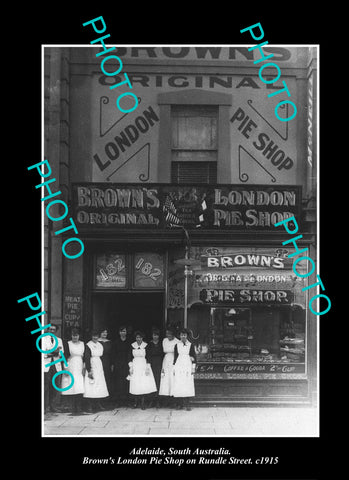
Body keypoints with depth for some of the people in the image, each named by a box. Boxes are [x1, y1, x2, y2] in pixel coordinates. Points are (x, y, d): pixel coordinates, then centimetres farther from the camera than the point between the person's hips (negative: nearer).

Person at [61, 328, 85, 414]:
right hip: (70, 368, -2)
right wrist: (65, 368, -6)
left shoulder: (82, 344, 11)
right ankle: (73, 408, -3)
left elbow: (85, 357, 12)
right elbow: (65, 356, 0)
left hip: (80, 368, 2)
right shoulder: (67, 344, 3)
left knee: (80, 387, -7)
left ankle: (79, 407, -1)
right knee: (71, 387, -8)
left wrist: (84, 368, 4)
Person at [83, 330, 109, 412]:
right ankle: (91, 405, -2)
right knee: (91, 386, -7)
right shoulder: (88, 345, -7)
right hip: (91, 366, -6)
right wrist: (89, 371, -15)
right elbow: (87, 359, -10)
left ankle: (98, 404, 9)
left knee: (100, 385, 3)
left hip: (99, 367, 6)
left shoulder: (100, 345, 10)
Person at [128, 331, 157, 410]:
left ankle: (142, 402, 1)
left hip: (144, 365, -1)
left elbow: (148, 357, -2)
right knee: (135, 384, -2)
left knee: (144, 384, -6)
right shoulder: (132, 346, 2)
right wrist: (130, 367, -1)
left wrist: (147, 368, -7)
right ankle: (136, 402, 11)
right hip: (135, 366, 1)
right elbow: (130, 357, 5)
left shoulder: (146, 346, -3)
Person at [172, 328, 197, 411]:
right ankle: (180, 404, 4)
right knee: (178, 384, -3)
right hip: (179, 366, 1)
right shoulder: (177, 345, 8)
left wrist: (193, 367, 0)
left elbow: (194, 357, 6)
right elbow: (175, 357, 10)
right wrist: (174, 368, 6)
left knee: (188, 384, -5)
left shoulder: (190, 345, 5)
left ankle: (187, 404, 0)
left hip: (188, 365, -1)